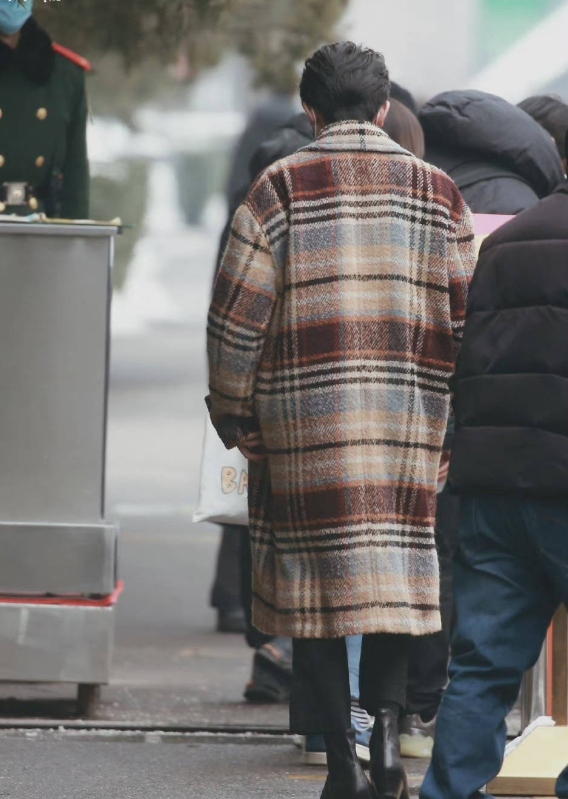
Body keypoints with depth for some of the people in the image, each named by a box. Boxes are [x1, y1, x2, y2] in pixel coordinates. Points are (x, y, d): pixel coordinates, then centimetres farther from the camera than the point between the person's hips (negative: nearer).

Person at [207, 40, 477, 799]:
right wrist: (453, 422, 15)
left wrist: (234, 415, 6)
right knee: (392, 569, 14)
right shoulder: (436, 192, 7)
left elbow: (238, 311, -5)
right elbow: (469, 320, 7)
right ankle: (387, 718, -6)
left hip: (303, 423, -2)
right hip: (407, 424, 2)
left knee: (318, 582, 4)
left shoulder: (282, 188, -1)